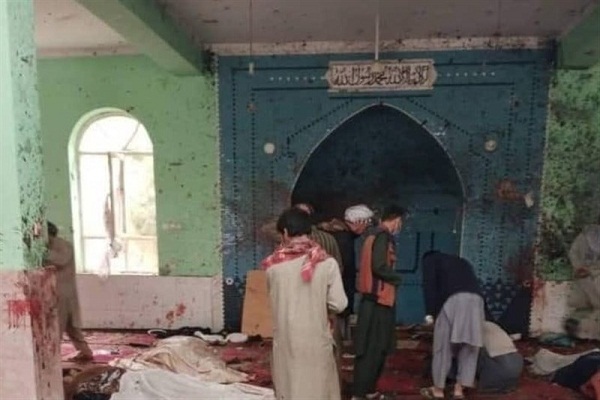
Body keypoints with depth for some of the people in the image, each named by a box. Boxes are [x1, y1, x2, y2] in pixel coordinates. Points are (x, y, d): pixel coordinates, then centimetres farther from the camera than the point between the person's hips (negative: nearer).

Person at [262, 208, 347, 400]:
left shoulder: (273, 265, -7)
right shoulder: (326, 263, -12)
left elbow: (275, 299, 3)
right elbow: (339, 304, -8)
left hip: (285, 339, 2)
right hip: (315, 339, -1)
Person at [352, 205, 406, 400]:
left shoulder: (373, 234, 13)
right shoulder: (383, 236, -15)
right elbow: (379, 267, -24)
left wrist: (392, 277, 13)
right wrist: (397, 278, -7)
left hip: (373, 298, 10)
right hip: (379, 298, -10)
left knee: (374, 347, 16)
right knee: (373, 349, -3)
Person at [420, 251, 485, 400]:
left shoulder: (429, 259, 21)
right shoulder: (461, 261, 37)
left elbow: (429, 284, 4)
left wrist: (430, 312, -1)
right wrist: (484, 315, 33)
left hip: (453, 299, -5)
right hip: (475, 299, 5)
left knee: (443, 344, 6)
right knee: (468, 346, 14)